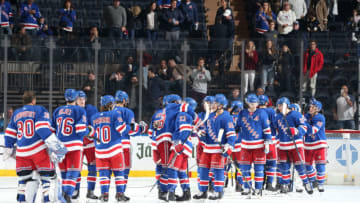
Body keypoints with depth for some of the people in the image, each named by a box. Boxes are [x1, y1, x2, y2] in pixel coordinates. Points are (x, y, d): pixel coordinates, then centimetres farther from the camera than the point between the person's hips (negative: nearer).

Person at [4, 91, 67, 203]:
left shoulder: (16, 114, 17)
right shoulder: (39, 110, 0)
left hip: (22, 151, 5)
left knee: (24, 176, 14)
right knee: (47, 174, 1)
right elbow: (43, 129, -14)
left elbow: (9, 134, 19)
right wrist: (54, 144, -18)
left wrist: (8, 150, 30)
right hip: (39, 150, -5)